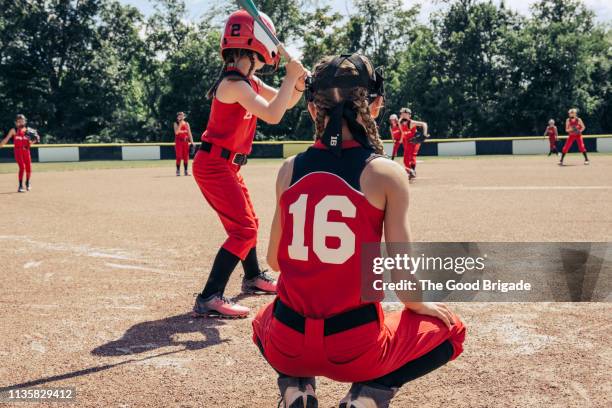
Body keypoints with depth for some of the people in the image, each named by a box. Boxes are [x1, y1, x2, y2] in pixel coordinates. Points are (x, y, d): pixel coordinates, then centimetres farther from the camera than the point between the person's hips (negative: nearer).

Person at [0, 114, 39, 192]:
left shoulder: (28, 131, 8)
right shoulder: (14, 130, 1)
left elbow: (30, 143, 11)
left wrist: (33, 140, -9)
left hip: (26, 150, 3)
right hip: (18, 150, -3)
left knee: (28, 168, 3)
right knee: (22, 167, -16)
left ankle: (27, 182, 33)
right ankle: (20, 186, -8)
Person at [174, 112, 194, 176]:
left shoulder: (186, 124, 10)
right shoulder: (176, 124, 2)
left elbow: (189, 133, 9)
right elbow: (176, 132, -15)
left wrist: (191, 142, 2)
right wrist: (180, 124, -18)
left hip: (185, 141, 3)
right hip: (178, 141, -3)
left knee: (186, 157, 2)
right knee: (179, 157, -6)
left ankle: (186, 171, 8)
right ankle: (178, 171, 0)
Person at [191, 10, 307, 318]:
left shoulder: (250, 81, 10)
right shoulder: (234, 83, -20)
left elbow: (285, 103, 17)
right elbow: (273, 115, -29)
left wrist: (299, 82, -2)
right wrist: (290, 76, -21)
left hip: (226, 165, 10)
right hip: (214, 165, -10)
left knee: (247, 223, 24)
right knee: (244, 229, -16)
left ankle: (253, 278, 45)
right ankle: (209, 299, -20)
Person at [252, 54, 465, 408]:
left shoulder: (290, 169, 1)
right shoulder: (387, 172, -9)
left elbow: (274, 260, 9)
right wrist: (420, 307, 12)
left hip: (286, 346, 3)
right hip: (355, 348, -3)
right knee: (450, 329, 24)